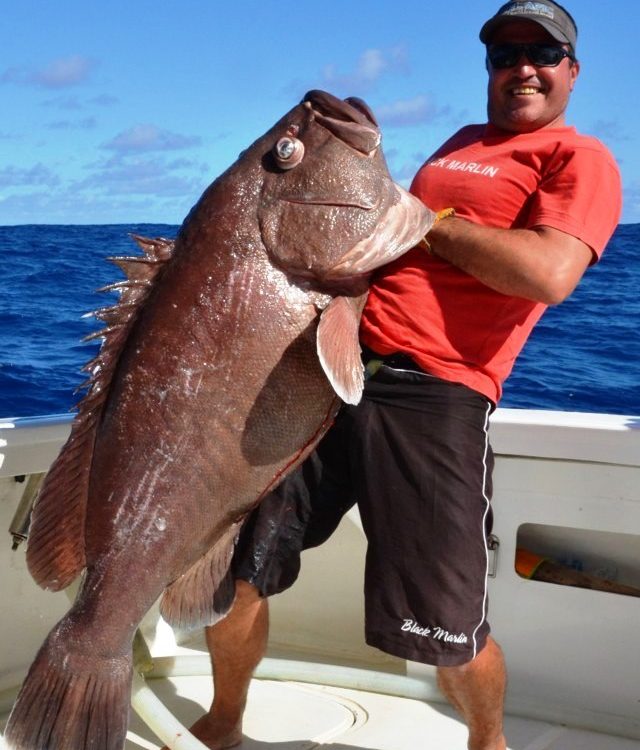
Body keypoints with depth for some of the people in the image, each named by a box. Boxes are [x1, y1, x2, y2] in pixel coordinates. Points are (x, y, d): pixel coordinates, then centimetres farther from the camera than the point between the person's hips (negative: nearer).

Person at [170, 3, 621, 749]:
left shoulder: (577, 159, 3)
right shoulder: (459, 145, 27)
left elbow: (549, 274, -16)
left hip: (435, 396, -6)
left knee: (446, 635, -5)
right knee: (226, 561, 7)